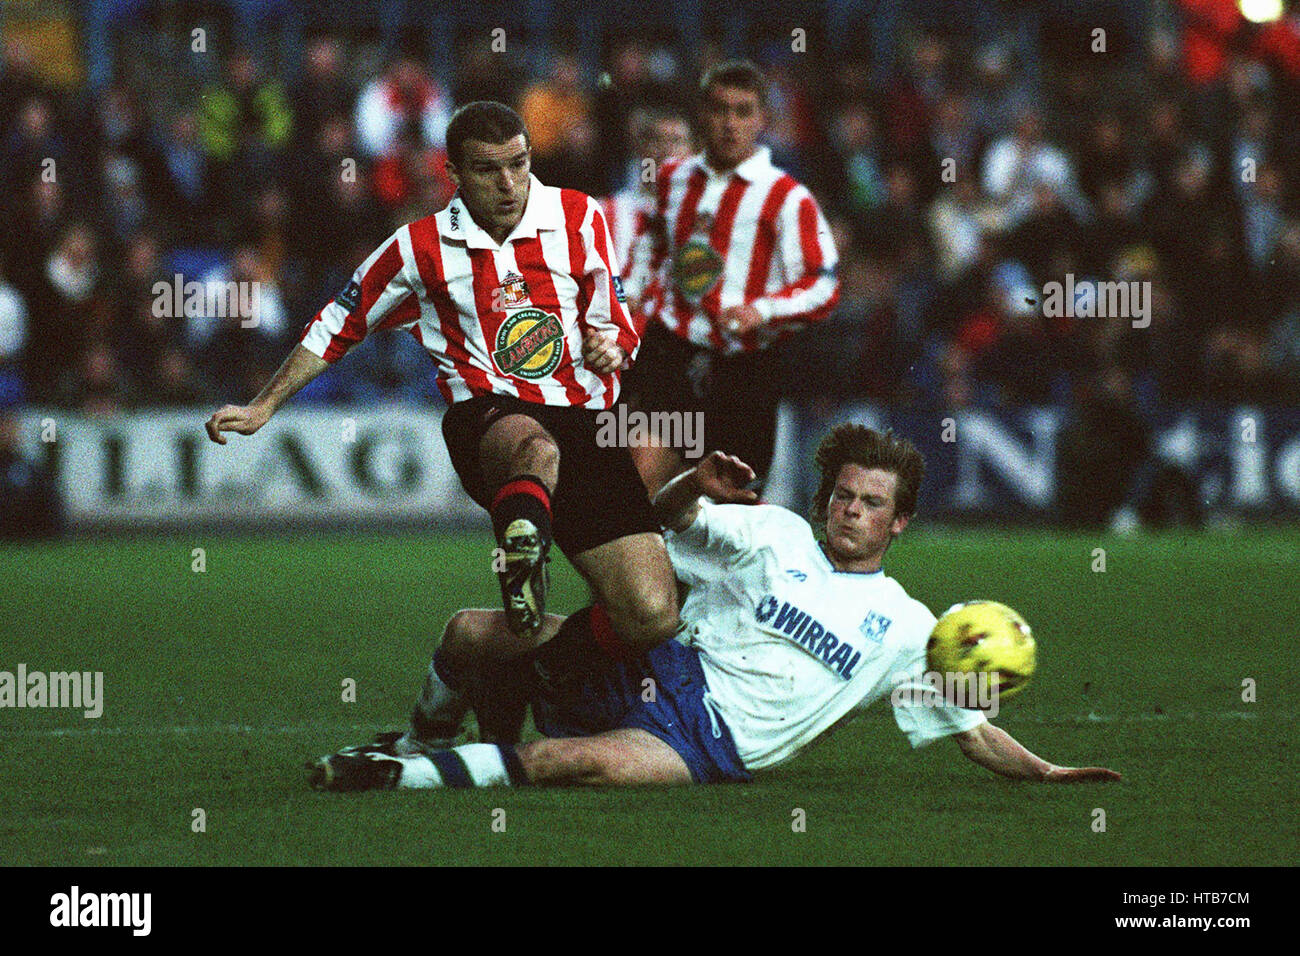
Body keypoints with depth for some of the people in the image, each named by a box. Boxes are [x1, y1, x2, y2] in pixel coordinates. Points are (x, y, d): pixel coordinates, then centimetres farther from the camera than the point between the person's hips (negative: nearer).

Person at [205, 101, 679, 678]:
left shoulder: (578, 218, 10)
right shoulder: (423, 246, 8)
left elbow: (616, 323, 19)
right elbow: (339, 324, 22)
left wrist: (611, 344, -5)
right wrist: (264, 407, 20)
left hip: (584, 419, 3)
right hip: (485, 414, -3)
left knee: (651, 616, -15)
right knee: (535, 447, -46)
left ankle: (548, 668, 9)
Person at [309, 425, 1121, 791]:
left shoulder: (908, 628, 13)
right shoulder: (778, 536, 14)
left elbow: (971, 728, 16)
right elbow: (669, 515, 8)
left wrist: (1046, 772, 2)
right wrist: (699, 486, -16)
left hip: (712, 741, -3)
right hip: (657, 668, 3)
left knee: (585, 762, -37)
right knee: (471, 633, -10)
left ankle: (408, 773, -29)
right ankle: (425, 735, 21)